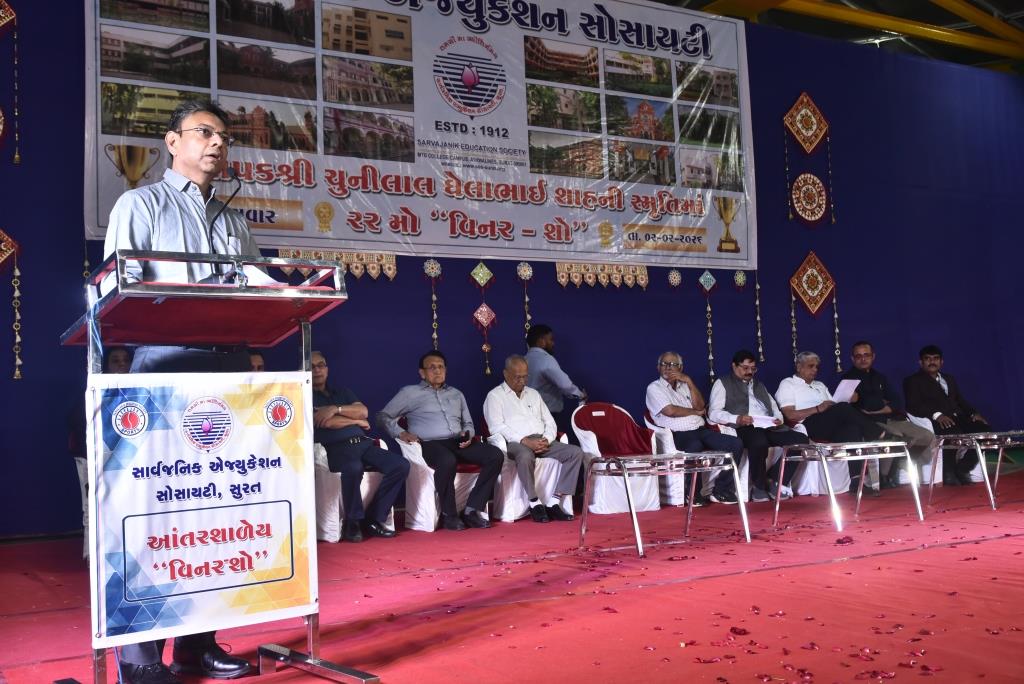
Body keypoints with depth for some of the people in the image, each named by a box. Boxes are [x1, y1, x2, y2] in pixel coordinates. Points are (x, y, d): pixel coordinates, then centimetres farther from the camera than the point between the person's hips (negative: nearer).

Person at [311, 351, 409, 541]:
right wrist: (356, 420, 4)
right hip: (336, 447, -6)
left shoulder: (342, 391, 26)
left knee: (401, 465, -14)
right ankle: (352, 522, -20)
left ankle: (373, 519, -8)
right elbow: (327, 422, -8)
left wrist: (336, 409, -6)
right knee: (354, 468, -40)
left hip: (361, 442, 6)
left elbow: (363, 411, 8)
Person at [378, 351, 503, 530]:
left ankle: (472, 510, -19)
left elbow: (468, 423, 31)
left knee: (496, 455, -20)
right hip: (430, 443, -5)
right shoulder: (410, 393, 13)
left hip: (458, 442, 5)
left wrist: (467, 434, 7)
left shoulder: (456, 394, 28)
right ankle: (449, 514, -21)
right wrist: (400, 433, -9)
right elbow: (384, 416, 10)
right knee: (448, 461, -41)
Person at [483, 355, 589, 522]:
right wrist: (525, 441, -18)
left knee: (576, 452, -16)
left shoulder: (534, 394, 25)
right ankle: (535, 504, -23)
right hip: (516, 443, -6)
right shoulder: (495, 396, 6)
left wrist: (547, 439, -3)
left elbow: (550, 422, 20)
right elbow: (496, 427, -8)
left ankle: (554, 503, -19)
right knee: (525, 456, -41)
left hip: (542, 441, 6)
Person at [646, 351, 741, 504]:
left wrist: (689, 382, 0)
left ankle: (721, 491, -9)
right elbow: (670, 411, -9)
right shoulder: (654, 388, 7)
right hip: (679, 434, -6)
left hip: (700, 430, 6)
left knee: (736, 444, -15)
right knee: (695, 447, -39)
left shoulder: (684, 386, 25)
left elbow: (700, 406, 8)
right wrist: (695, 412, 4)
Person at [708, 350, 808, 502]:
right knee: (759, 442, -40)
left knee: (800, 440, -17)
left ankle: (775, 482, -10)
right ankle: (759, 487, -18)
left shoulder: (759, 385, 32)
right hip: (744, 428, -6)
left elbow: (774, 408, 26)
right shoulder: (722, 383, 12)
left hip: (769, 427, 6)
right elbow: (714, 412, -3)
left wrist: (778, 419, 1)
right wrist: (736, 419, -20)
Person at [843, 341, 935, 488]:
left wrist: (877, 407, -4)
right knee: (898, 438, -35)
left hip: (892, 419, 7)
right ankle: (885, 476, -13)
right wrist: (884, 403, 7)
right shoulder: (849, 378, 4)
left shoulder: (879, 377, 23)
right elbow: (866, 404, -9)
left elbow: (897, 404, 11)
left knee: (928, 438, -6)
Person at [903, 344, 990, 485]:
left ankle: (962, 470, -8)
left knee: (985, 430, -19)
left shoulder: (949, 379, 30)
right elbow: (914, 405, -7)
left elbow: (961, 400, 21)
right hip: (936, 421, -6)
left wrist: (973, 413, -1)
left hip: (957, 418, 6)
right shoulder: (913, 381, 9)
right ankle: (949, 474, -18)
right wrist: (936, 414, -23)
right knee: (954, 433, -37)